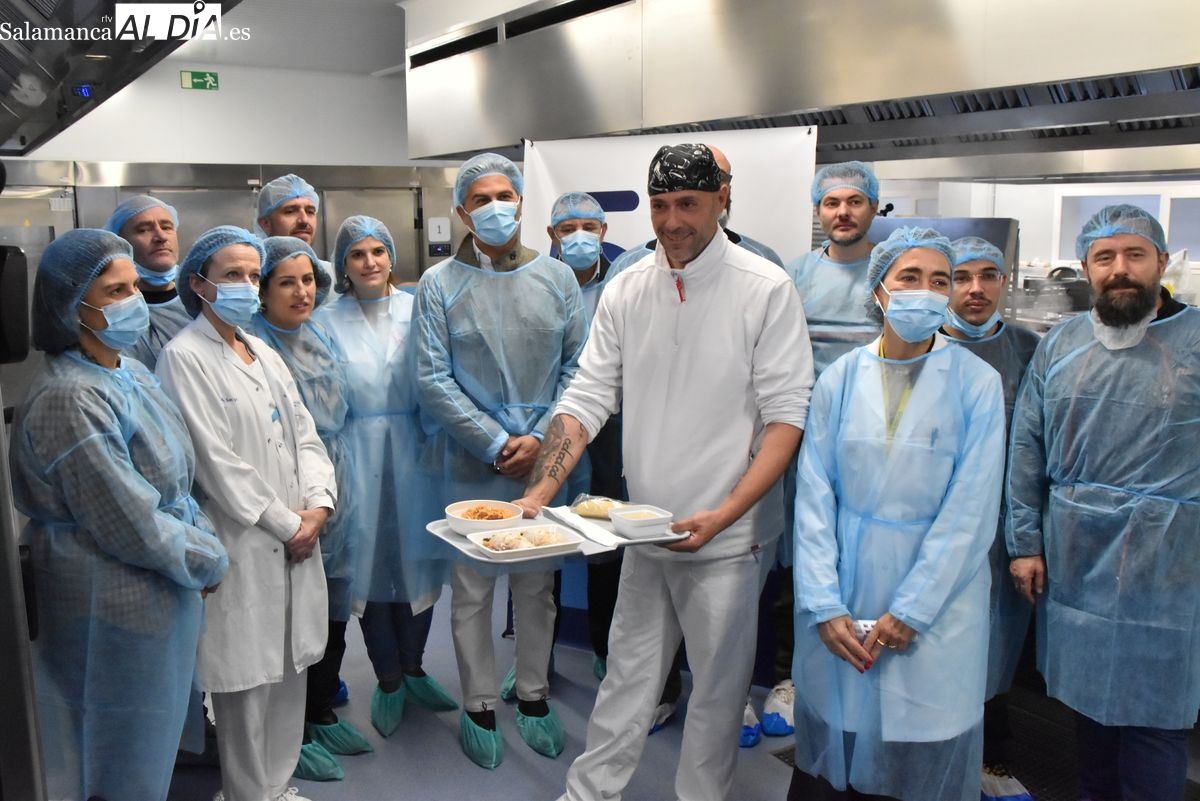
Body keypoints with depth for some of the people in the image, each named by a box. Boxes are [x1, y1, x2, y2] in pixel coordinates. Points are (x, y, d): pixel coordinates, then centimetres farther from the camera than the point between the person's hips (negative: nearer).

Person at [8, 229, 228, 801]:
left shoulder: (129, 373, 5)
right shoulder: (70, 399, -23)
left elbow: (175, 485, 12)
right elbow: (130, 524, -22)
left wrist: (202, 537, -1)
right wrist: (209, 561, -10)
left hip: (163, 595, 9)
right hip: (114, 605, -9)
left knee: (155, 743, 22)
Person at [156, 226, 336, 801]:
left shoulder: (265, 353, 13)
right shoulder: (184, 357, -9)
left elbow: (304, 435, 11)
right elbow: (217, 462, -14)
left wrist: (318, 504, -5)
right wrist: (286, 523, -11)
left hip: (297, 536, 7)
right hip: (241, 543, -7)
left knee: (288, 666, 14)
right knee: (246, 678, 2)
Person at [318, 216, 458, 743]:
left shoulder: (416, 309, 4)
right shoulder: (329, 320, 2)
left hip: (414, 449, 1)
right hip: (359, 455, -1)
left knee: (420, 556, 5)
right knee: (370, 561, 5)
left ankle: (412, 666, 27)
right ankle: (387, 678, 23)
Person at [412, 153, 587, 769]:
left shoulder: (557, 278, 4)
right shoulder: (440, 284, -3)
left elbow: (576, 367, 2)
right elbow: (434, 380, -7)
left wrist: (539, 438, -9)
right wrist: (496, 445, -12)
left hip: (543, 460, 2)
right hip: (470, 465, -2)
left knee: (537, 583, 14)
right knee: (472, 591, 8)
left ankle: (533, 695, 33)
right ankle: (479, 706, 26)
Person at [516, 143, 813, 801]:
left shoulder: (766, 290, -11)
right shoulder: (625, 292, 2)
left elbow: (786, 414, -12)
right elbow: (587, 398, 1)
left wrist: (723, 515, -22)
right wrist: (536, 496, -10)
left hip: (728, 535, -3)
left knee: (717, 685, 12)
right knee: (628, 673, 17)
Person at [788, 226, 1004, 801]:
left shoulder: (976, 383, -6)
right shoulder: (841, 377, 0)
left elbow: (970, 511, -9)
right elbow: (814, 495, -2)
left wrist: (910, 612, -12)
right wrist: (824, 605, -8)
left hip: (935, 596, -1)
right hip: (843, 590, 2)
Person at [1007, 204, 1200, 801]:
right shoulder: (1060, 344, 5)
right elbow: (1027, 448, 6)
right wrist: (1024, 541, 2)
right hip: (1071, 557, 4)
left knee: (1151, 714, 4)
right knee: (1085, 693, 17)